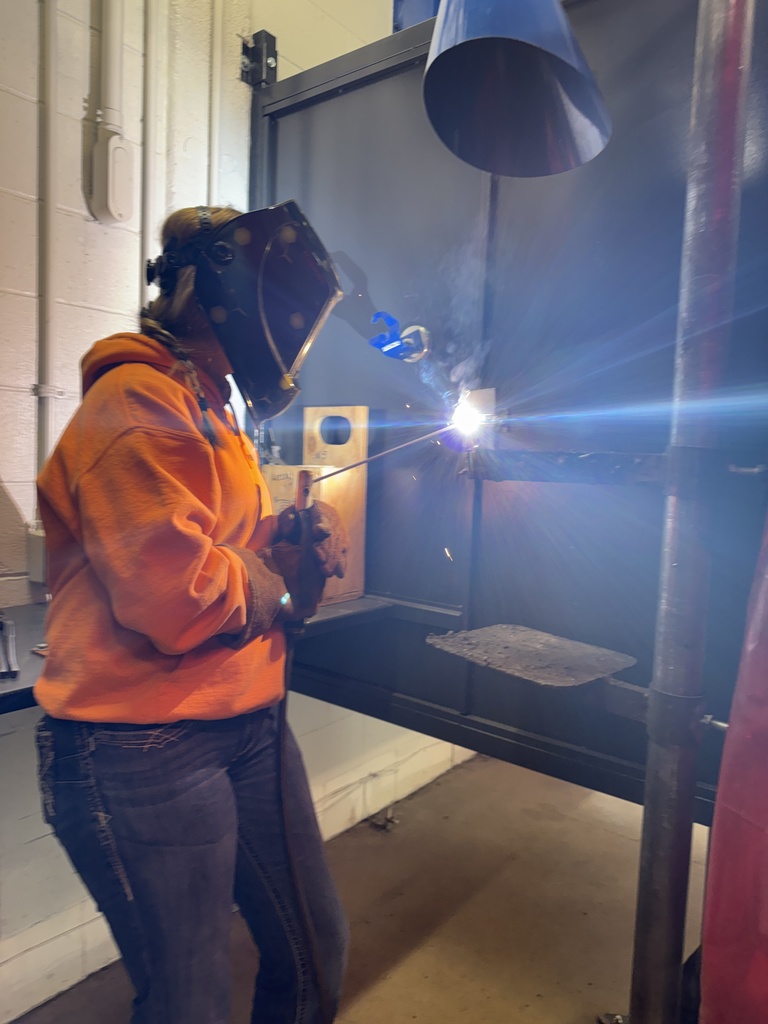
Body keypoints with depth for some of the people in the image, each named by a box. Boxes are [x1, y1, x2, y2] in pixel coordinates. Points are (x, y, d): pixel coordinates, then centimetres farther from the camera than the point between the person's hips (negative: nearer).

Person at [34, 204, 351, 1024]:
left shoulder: (211, 406, 15)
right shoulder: (138, 403, -17)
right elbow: (177, 596, -27)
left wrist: (295, 541, 1)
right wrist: (277, 584, -9)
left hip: (251, 727, 9)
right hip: (145, 752, -9)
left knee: (316, 955, 20)